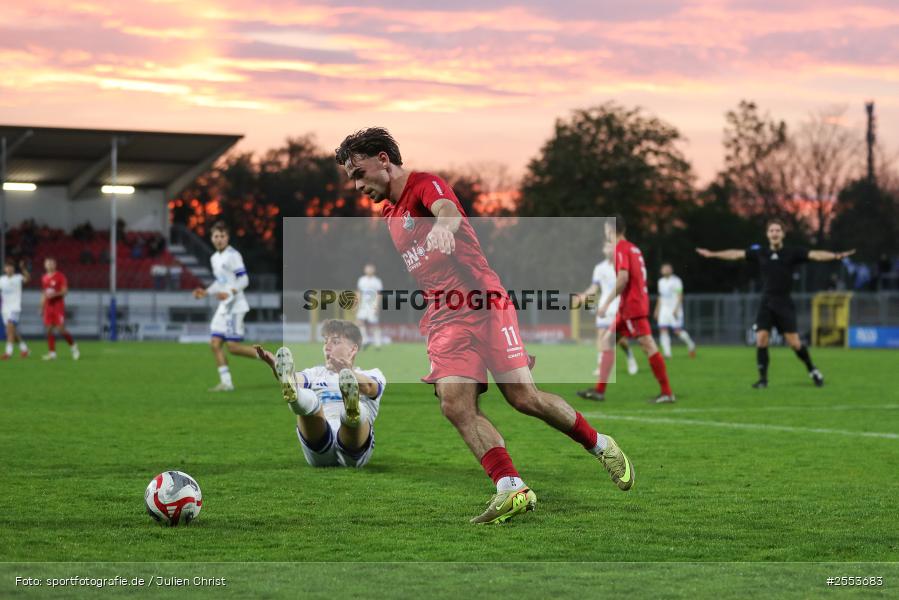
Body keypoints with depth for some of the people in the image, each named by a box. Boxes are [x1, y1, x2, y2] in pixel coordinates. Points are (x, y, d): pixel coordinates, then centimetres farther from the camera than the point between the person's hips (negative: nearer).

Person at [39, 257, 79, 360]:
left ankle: (73, 346, 10)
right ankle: (52, 353, 2)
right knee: (49, 329, -1)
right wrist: (41, 308, 17)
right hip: (48, 306, 5)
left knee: (61, 329, -10)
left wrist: (54, 294, -23)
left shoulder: (60, 276, -5)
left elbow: (65, 291, -9)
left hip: (58, 306, -5)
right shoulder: (44, 278, 13)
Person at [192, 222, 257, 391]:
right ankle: (226, 382, 2)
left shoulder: (233, 255, -11)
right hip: (223, 307, 9)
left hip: (235, 306, -9)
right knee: (215, 343, 1)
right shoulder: (214, 258, 16)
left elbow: (244, 280, -15)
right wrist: (206, 292, 14)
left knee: (233, 346, -12)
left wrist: (230, 293, -27)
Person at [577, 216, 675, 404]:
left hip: (631, 305, -10)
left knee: (648, 346, -10)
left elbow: (623, 277, -22)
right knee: (609, 340, 12)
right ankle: (599, 390, 11)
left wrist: (607, 303, -19)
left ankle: (667, 393, -10)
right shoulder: (634, 249, 18)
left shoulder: (621, 249, -10)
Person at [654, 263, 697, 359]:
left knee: (678, 331, -7)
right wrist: (657, 310, 19)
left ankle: (690, 345, 17)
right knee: (663, 330, -8)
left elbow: (680, 296, -11)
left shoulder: (676, 281, -7)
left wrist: (676, 309, -20)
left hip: (674, 310, -6)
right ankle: (667, 352, -8)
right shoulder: (661, 281, 13)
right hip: (664, 309, 6)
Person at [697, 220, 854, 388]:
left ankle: (812, 370, 18)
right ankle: (763, 378, 4)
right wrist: (712, 254, 14)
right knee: (761, 340, -8)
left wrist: (836, 256, -29)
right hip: (766, 303, 2)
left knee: (794, 342, -6)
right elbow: (737, 254, 11)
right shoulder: (760, 253, 5)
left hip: (785, 304, -2)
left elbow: (814, 254, -14)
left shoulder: (792, 252, -4)